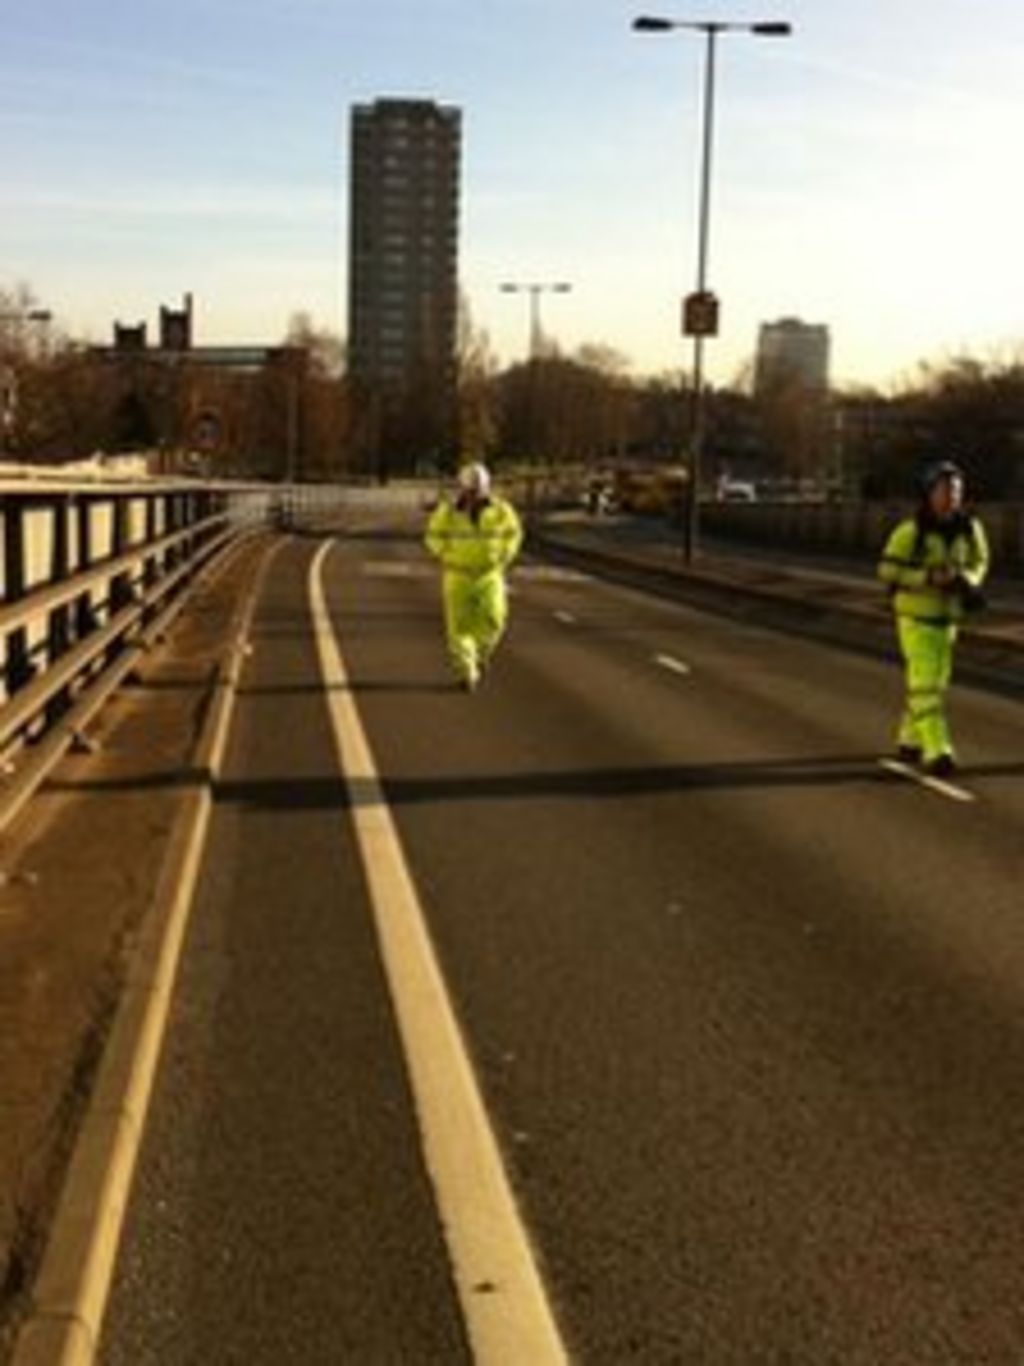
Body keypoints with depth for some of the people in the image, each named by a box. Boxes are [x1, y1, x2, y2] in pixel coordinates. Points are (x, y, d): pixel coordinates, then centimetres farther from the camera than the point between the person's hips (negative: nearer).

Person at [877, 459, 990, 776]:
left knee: (936, 683, 14)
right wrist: (928, 578, -24)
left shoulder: (970, 529, -5)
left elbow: (978, 563, 11)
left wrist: (967, 582, -12)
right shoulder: (911, 531, -17)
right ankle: (937, 753, -17)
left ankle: (909, 743, 31)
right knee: (924, 683, -13)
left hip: (947, 617, 5)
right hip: (915, 616, -5)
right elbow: (887, 569, -12)